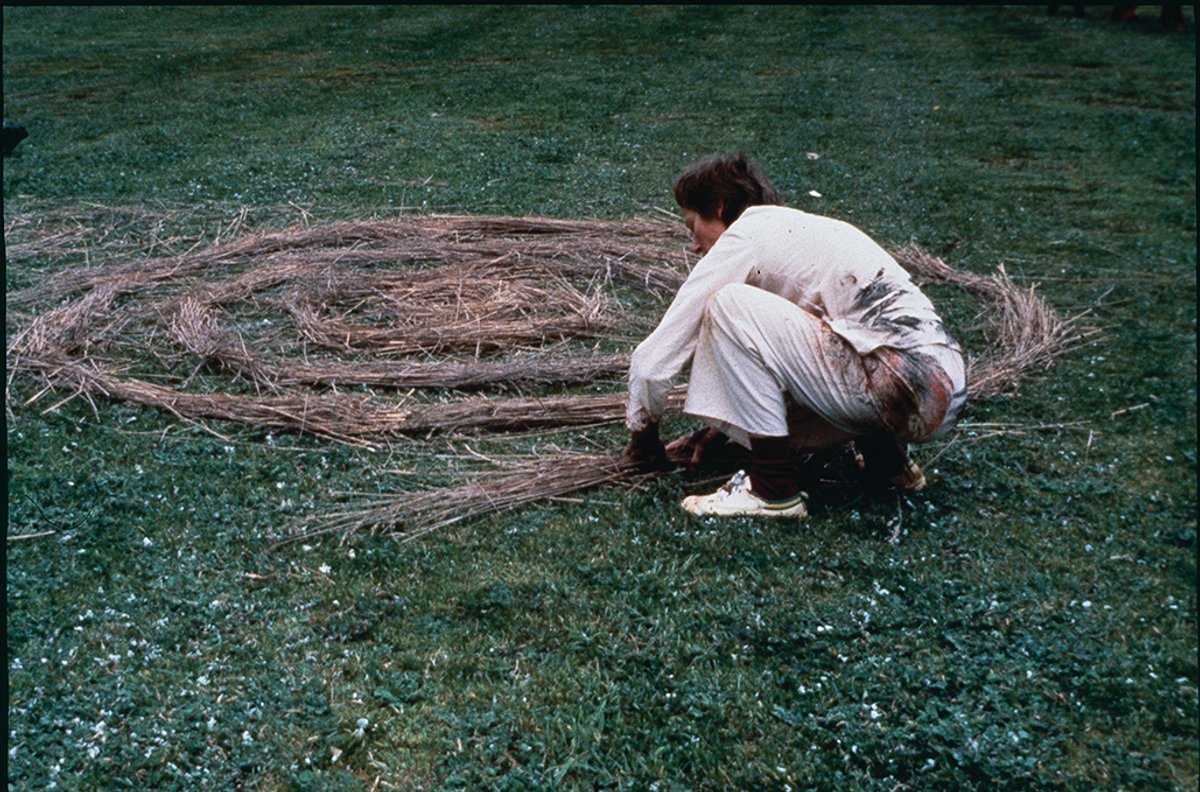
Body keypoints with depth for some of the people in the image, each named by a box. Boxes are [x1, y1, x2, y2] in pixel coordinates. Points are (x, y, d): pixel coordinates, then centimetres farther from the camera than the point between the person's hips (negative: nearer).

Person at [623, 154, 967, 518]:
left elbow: (654, 358, -1)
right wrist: (718, 427, 32)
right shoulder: (794, 227, 23)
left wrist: (642, 433, 15)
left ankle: (774, 490, -8)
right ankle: (884, 456, 18)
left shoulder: (744, 237, -3)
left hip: (906, 388, -10)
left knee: (729, 305, -11)